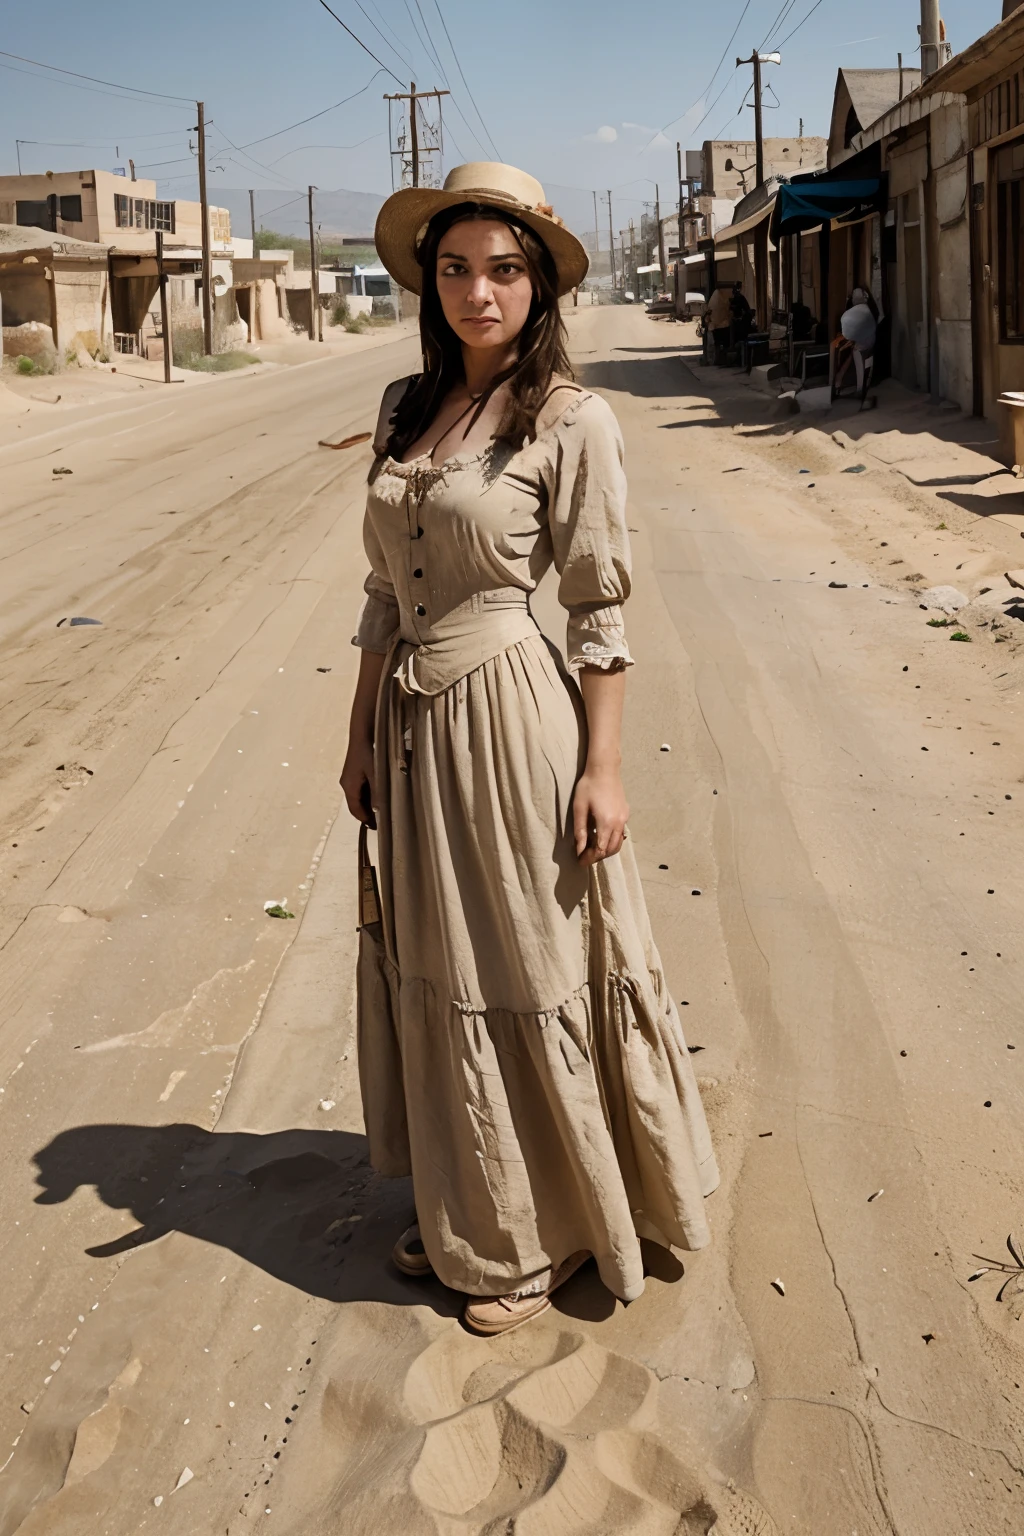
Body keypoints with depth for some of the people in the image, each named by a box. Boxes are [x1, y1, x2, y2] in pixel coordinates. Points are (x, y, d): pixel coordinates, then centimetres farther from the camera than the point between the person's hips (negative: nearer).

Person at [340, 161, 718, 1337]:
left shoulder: (571, 422, -9)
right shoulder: (405, 409, 8)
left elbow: (600, 611, -9)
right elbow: (386, 591, 11)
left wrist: (602, 767, -12)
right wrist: (361, 736, 11)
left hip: (514, 724, -6)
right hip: (414, 726, 6)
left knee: (530, 976, 6)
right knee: (437, 980, 15)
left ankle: (543, 1236, 26)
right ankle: (469, 1216, 34)